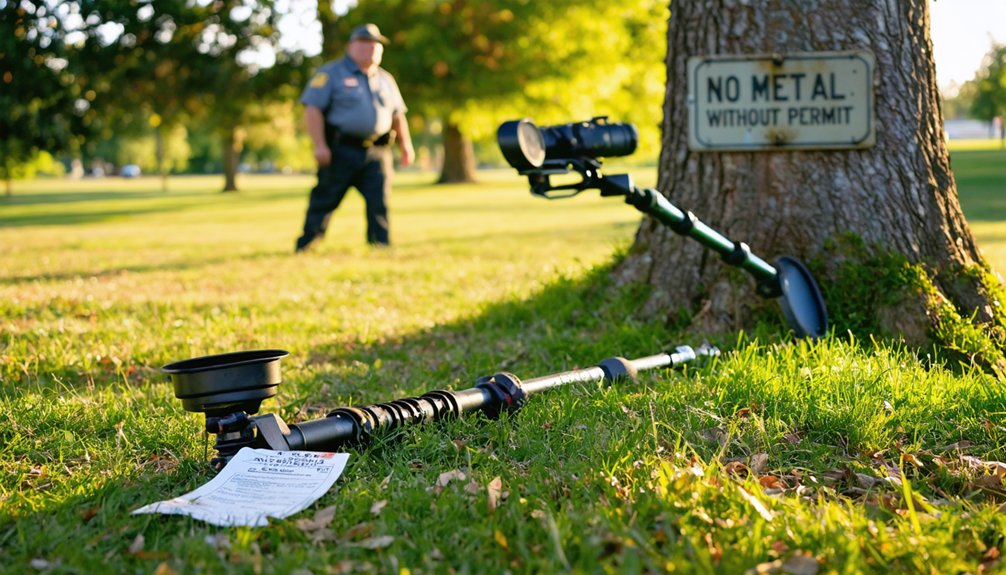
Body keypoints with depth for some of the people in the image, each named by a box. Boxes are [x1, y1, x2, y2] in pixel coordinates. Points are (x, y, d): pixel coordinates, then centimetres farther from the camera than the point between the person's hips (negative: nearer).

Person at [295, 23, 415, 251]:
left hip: (377, 153, 5)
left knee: (379, 202, -3)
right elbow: (312, 109, -7)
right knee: (324, 201, -2)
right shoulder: (331, 74, 1)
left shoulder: (385, 79, 20)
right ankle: (304, 248, 6)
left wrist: (405, 144, 16)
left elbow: (397, 114, 27)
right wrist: (319, 145, -16)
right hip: (341, 150, -5)